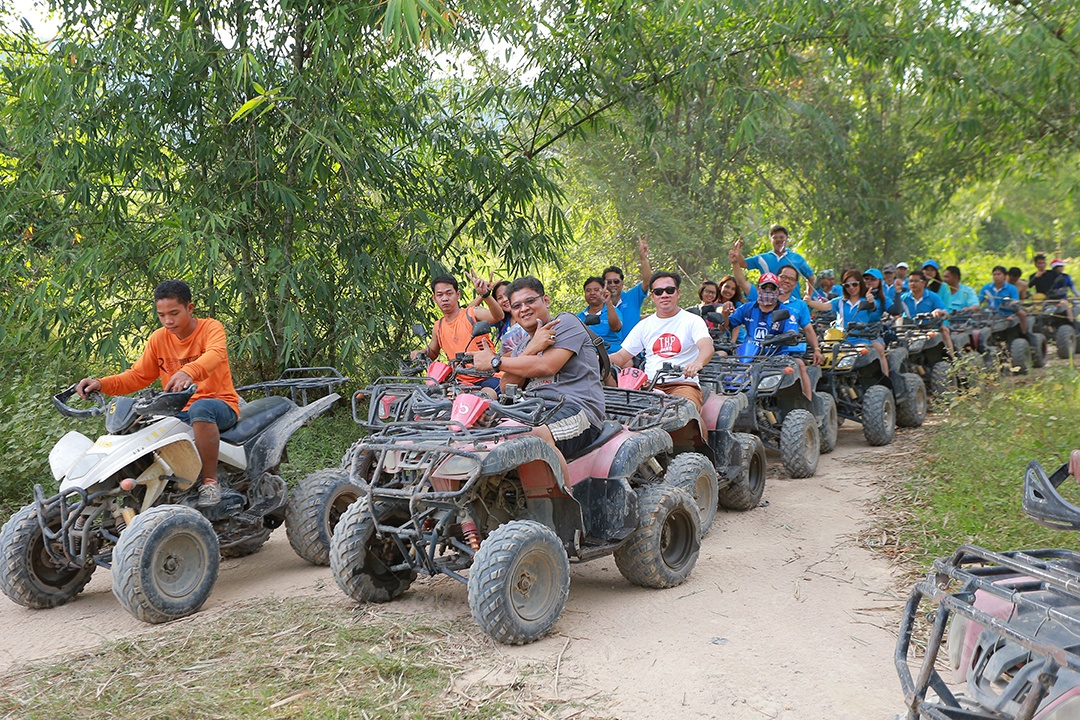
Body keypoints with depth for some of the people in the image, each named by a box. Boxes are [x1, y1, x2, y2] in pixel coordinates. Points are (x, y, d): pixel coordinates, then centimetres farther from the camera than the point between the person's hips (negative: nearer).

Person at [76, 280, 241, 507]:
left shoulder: (211, 328, -7)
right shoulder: (158, 339, 9)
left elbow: (215, 354, -29)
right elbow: (138, 375, 10)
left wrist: (188, 372, -51)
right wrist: (102, 384, -8)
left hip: (221, 405, -5)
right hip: (180, 412, 6)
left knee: (201, 408, -39)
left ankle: (210, 482, -29)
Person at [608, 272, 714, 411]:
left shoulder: (693, 320, 6)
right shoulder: (644, 325, 19)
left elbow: (707, 347, -13)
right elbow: (621, 357, 19)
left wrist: (697, 363, -38)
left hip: (683, 383, -3)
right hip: (650, 386, 3)